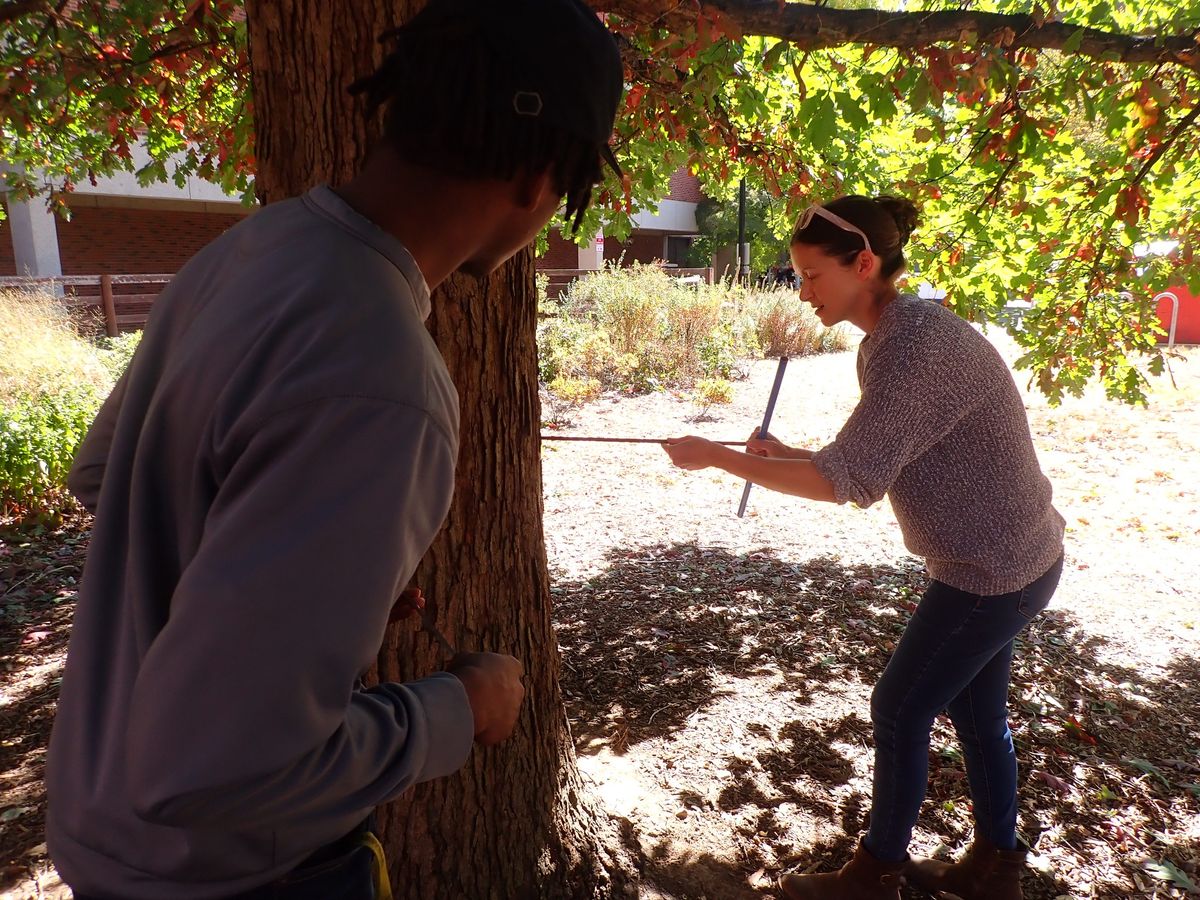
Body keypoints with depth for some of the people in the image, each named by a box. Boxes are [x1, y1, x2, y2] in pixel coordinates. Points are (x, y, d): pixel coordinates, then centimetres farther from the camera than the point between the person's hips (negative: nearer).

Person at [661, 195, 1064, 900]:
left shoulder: (919, 347, -28)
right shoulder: (897, 336, 3)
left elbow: (846, 481, -30)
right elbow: (879, 464, 7)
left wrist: (716, 457, -25)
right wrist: (786, 454, -5)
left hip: (993, 571, -9)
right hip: (1010, 557, 9)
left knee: (900, 713, 5)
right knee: (976, 712, 21)